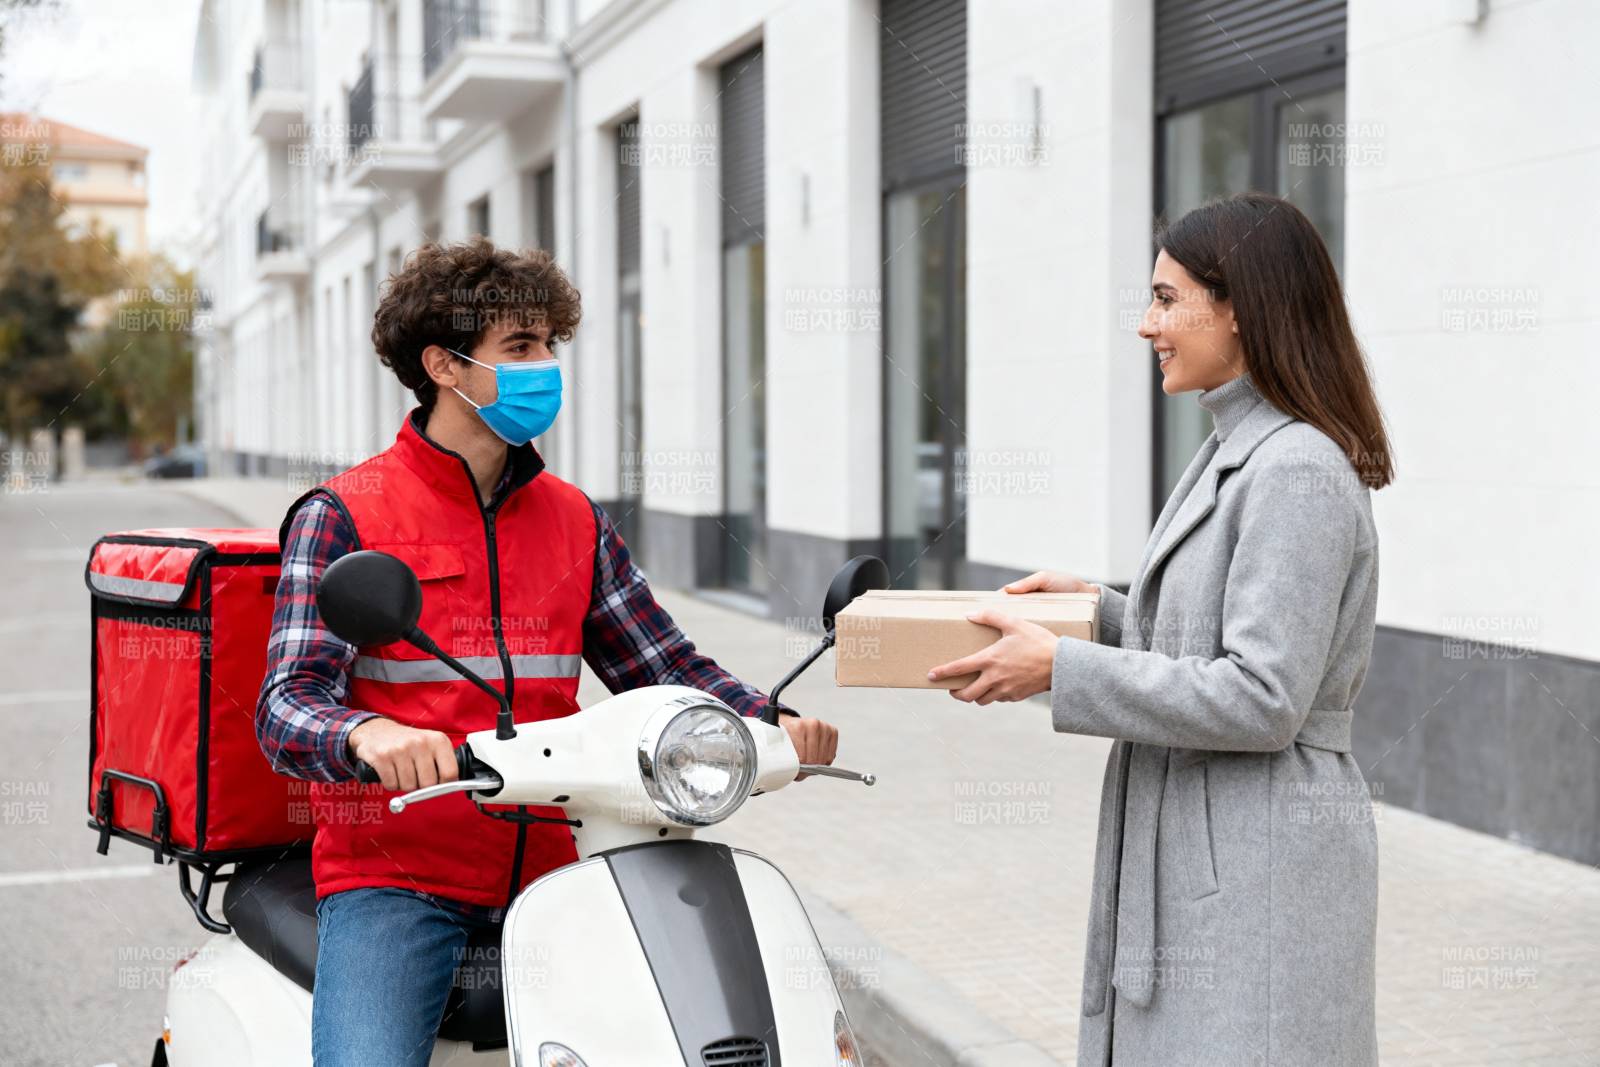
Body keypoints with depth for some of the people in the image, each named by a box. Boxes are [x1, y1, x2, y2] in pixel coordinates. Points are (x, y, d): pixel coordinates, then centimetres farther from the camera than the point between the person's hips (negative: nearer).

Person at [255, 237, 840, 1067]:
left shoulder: (576, 521, 14)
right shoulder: (345, 515, -2)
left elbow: (661, 664, 11)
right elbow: (289, 703, -11)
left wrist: (769, 721, -9)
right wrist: (369, 734, -35)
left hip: (544, 869, 4)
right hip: (393, 878, -4)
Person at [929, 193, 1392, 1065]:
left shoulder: (1298, 471, -18)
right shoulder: (1236, 453, 14)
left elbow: (1261, 699, -23)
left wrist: (1062, 670, -19)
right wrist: (1098, 607, 10)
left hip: (1258, 875, -10)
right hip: (1200, 855, 10)